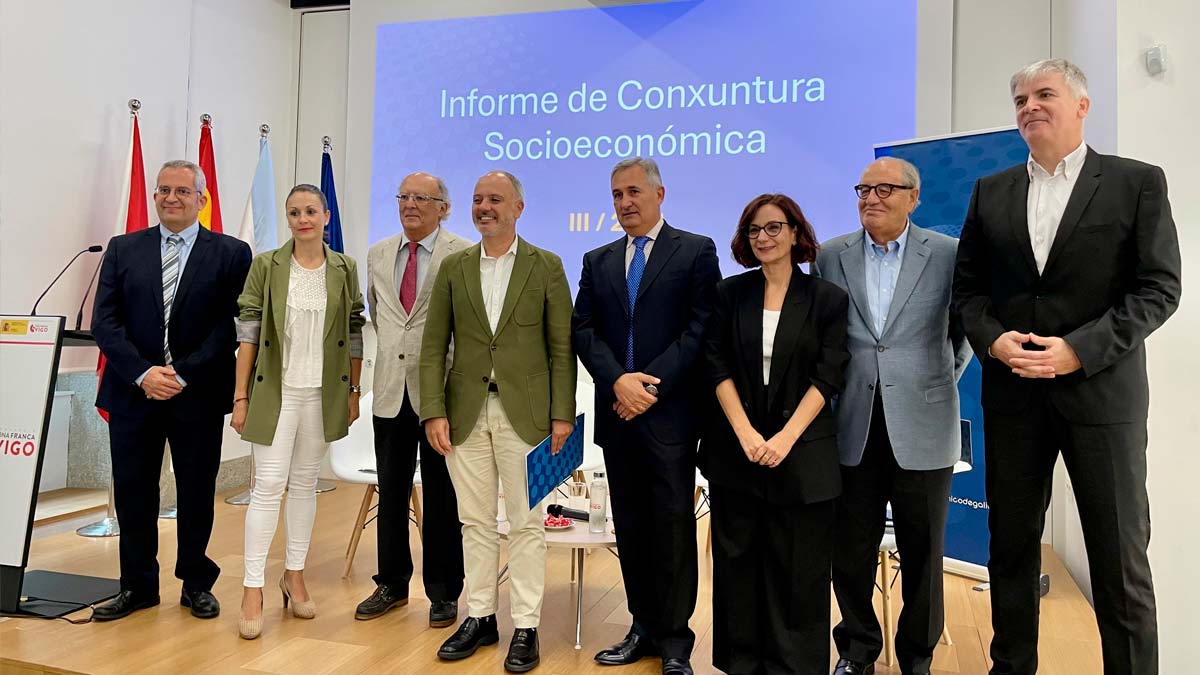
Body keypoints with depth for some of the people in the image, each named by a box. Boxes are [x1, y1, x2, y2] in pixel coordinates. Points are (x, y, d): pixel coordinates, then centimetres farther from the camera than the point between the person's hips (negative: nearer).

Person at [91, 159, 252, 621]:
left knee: (197, 492, 8)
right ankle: (137, 586, 25)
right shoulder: (123, 250, 8)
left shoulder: (231, 254, 0)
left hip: (198, 394, -2)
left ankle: (196, 583, 24)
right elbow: (104, 321, 1)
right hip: (133, 392, 2)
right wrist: (143, 373, -12)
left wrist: (183, 375, -14)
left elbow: (232, 324, -7)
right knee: (133, 491, 9)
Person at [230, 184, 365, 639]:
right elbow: (247, 331, -3)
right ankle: (253, 589, 5)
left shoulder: (344, 269, 4)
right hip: (275, 391, -2)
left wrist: (354, 391, 4)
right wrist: (241, 396, -6)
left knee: (305, 483, 11)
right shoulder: (265, 265, -2)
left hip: (323, 393, 2)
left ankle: (294, 575, 24)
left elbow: (355, 334, 6)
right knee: (269, 484, -5)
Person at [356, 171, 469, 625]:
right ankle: (392, 584, 30)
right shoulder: (377, 255, 10)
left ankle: (443, 593, 21)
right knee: (391, 493, 14)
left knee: (441, 497, 6)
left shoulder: (463, 255, -8)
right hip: (391, 390, 5)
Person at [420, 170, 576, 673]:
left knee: (526, 523, 5)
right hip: (465, 413, 3)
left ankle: (525, 627, 17)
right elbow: (434, 345, 5)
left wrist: (562, 414, -6)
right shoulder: (453, 267, 7)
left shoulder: (546, 267, 1)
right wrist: (434, 411, -3)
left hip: (525, 413, -2)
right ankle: (480, 617, 26)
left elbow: (562, 346, -1)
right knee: (475, 522, 12)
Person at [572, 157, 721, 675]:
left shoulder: (696, 251, 0)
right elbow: (582, 330, 5)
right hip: (616, 414, 4)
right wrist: (619, 380, -12)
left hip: (670, 413, -4)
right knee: (630, 527, 12)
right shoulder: (598, 261, 13)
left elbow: (701, 328, -9)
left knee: (673, 527, 3)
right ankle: (643, 627, 26)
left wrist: (651, 384, -15)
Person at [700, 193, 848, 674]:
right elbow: (718, 367, 0)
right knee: (737, 562, 9)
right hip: (736, 449, 2)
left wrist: (785, 438, -14)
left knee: (799, 569, 5)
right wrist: (746, 433, -11)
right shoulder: (730, 294, 6)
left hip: (802, 451, -1)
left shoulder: (827, 298, 1)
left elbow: (827, 377, -4)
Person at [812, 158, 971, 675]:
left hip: (922, 429, -1)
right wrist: (835, 392, 8)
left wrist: (938, 383, 9)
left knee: (922, 554, 11)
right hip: (853, 428, 1)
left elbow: (963, 331, 11)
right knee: (850, 552, 10)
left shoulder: (947, 254, 0)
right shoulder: (830, 256, 4)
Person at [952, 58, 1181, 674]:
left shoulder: (1137, 182, 1)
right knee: (1011, 546, 11)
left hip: (1101, 389, -3)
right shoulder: (990, 192, 10)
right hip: (1012, 393, 3)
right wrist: (993, 339, -9)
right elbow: (967, 286, 10)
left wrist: (1079, 351, -16)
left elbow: (1159, 287, -5)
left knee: (1120, 555, 5)